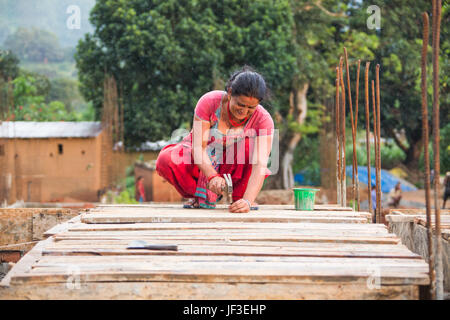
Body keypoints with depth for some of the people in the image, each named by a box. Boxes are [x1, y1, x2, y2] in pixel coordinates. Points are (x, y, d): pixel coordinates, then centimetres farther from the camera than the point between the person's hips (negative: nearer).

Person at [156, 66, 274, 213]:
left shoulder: (263, 119, -24)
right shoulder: (209, 101, -26)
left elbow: (260, 164, -33)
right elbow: (198, 147, -29)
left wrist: (247, 200, -48)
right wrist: (212, 176, -47)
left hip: (230, 165, 0)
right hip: (200, 164, 0)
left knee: (251, 146, -32)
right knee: (166, 160, -32)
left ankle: (238, 198, -15)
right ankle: (201, 194, -8)